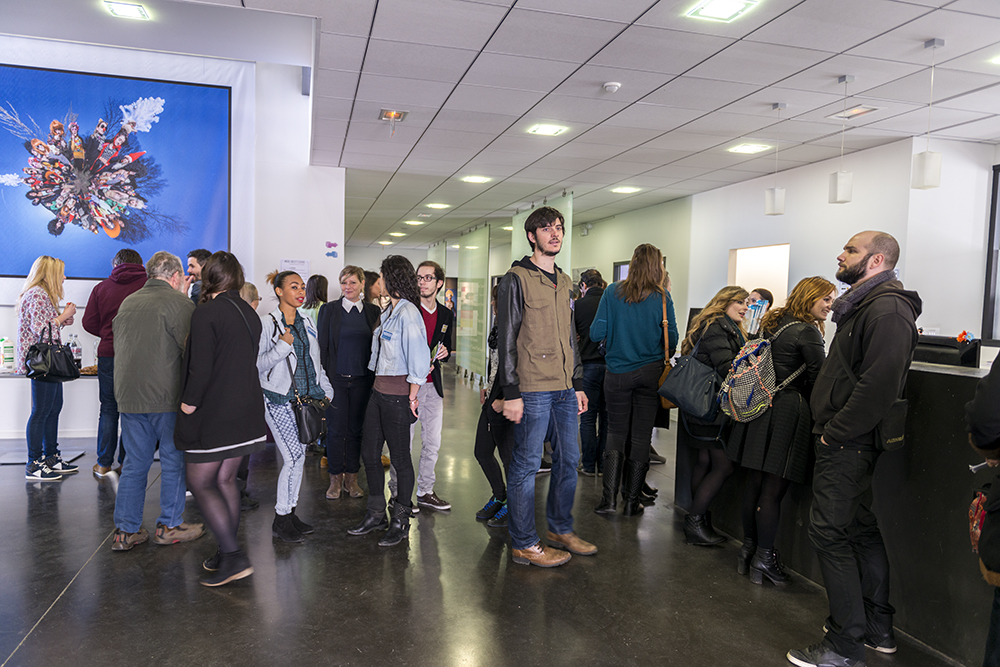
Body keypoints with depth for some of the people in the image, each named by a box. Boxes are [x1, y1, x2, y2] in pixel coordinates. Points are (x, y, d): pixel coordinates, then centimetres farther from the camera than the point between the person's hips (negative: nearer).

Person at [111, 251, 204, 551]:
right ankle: (170, 526, 16)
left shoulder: (126, 303, 12)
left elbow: (118, 349, 19)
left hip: (128, 397, 6)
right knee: (173, 461, 7)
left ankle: (125, 531, 18)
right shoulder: (179, 303, -10)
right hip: (166, 397, -6)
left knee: (134, 462, 13)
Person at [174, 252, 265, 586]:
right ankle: (228, 553, 24)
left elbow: (201, 367, -18)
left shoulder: (206, 313, -14)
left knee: (200, 484, 3)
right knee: (225, 480, 16)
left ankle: (232, 556, -1)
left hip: (213, 414, -7)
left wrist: (189, 402, -7)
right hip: (246, 413, 7)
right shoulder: (249, 313, 8)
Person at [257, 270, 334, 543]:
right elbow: (257, 364, -11)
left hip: (306, 398, 6)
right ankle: (281, 519, 6)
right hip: (279, 400, -6)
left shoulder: (307, 321, 14)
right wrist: (282, 346, -22)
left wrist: (325, 390, 15)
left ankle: (290, 513, 20)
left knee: (299, 457, 8)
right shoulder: (267, 322, -6)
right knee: (293, 457, -9)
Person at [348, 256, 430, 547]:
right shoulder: (388, 311, 13)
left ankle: (401, 522, 16)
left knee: (400, 458, 2)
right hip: (379, 391, 9)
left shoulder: (407, 313, -14)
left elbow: (419, 357, -17)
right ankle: (376, 515, 27)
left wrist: (412, 396, -15)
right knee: (369, 452, 13)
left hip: (397, 395, -9)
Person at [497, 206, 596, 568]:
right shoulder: (516, 279, -5)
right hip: (532, 389, -8)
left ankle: (560, 529, 29)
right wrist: (511, 393, -14)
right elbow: (507, 339, -10)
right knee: (526, 465, 0)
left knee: (568, 459, 13)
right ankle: (524, 544, 12)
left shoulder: (563, 281, 18)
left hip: (564, 388, 8)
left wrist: (578, 384, 18)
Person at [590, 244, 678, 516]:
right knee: (641, 435, 8)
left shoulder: (613, 293, -4)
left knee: (616, 432, 11)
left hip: (617, 372, 0)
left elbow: (596, 333, -7)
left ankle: (609, 498, 4)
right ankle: (631, 501, 15)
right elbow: (672, 338, -4)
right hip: (650, 372, 0)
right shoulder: (662, 297, -5)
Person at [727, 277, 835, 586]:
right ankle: (763, 558, 6)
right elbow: (820, 379, -8)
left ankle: (748, 550, 22)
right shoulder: (806, 331, -9)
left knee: (755, 482, 12)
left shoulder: (771, 323, 16)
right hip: (787, 412, -8)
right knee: (774, 489, -2)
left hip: (759, 407, 8)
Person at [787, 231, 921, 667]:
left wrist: (835, 432, -19)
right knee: (861, 527, 17)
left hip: (847, 444, -10)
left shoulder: (887, 310, -17)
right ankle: (877, 627, 31)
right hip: (847, 440, 10)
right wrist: (830, 428, 13)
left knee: (830, 533, -6)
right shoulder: (866, 305, 17)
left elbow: (879, 384, -27)